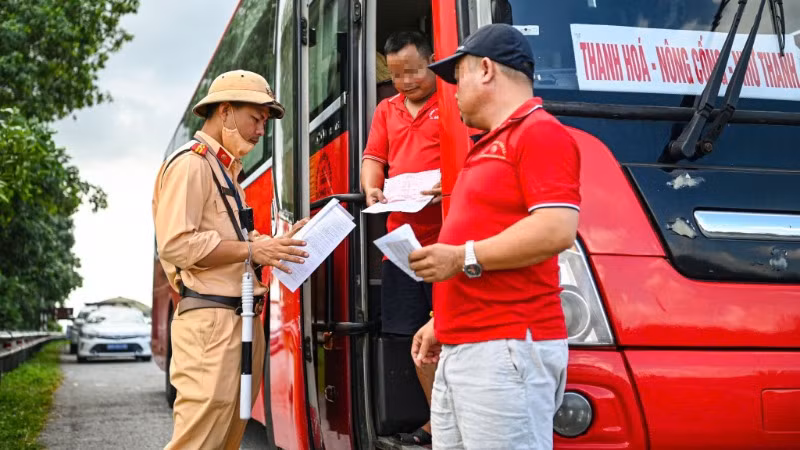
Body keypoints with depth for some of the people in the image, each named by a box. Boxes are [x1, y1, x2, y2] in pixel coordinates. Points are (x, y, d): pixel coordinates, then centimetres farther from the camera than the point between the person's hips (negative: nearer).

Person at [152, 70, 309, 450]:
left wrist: (276, 242, 9)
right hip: (210, 320, -10)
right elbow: (176, 244, -20)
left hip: (240, 318, 10)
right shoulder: (190, 163, -9)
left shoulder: (226, 168, 22)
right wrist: (252, 250, -18)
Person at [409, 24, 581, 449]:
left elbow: (557, 231, -20)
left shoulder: (540, 132, -7)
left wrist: (463, 257, -17)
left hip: (507, 348, -10)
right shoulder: (490, 146, 23)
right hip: (461, 348, 10)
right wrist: (443, 323, 26)